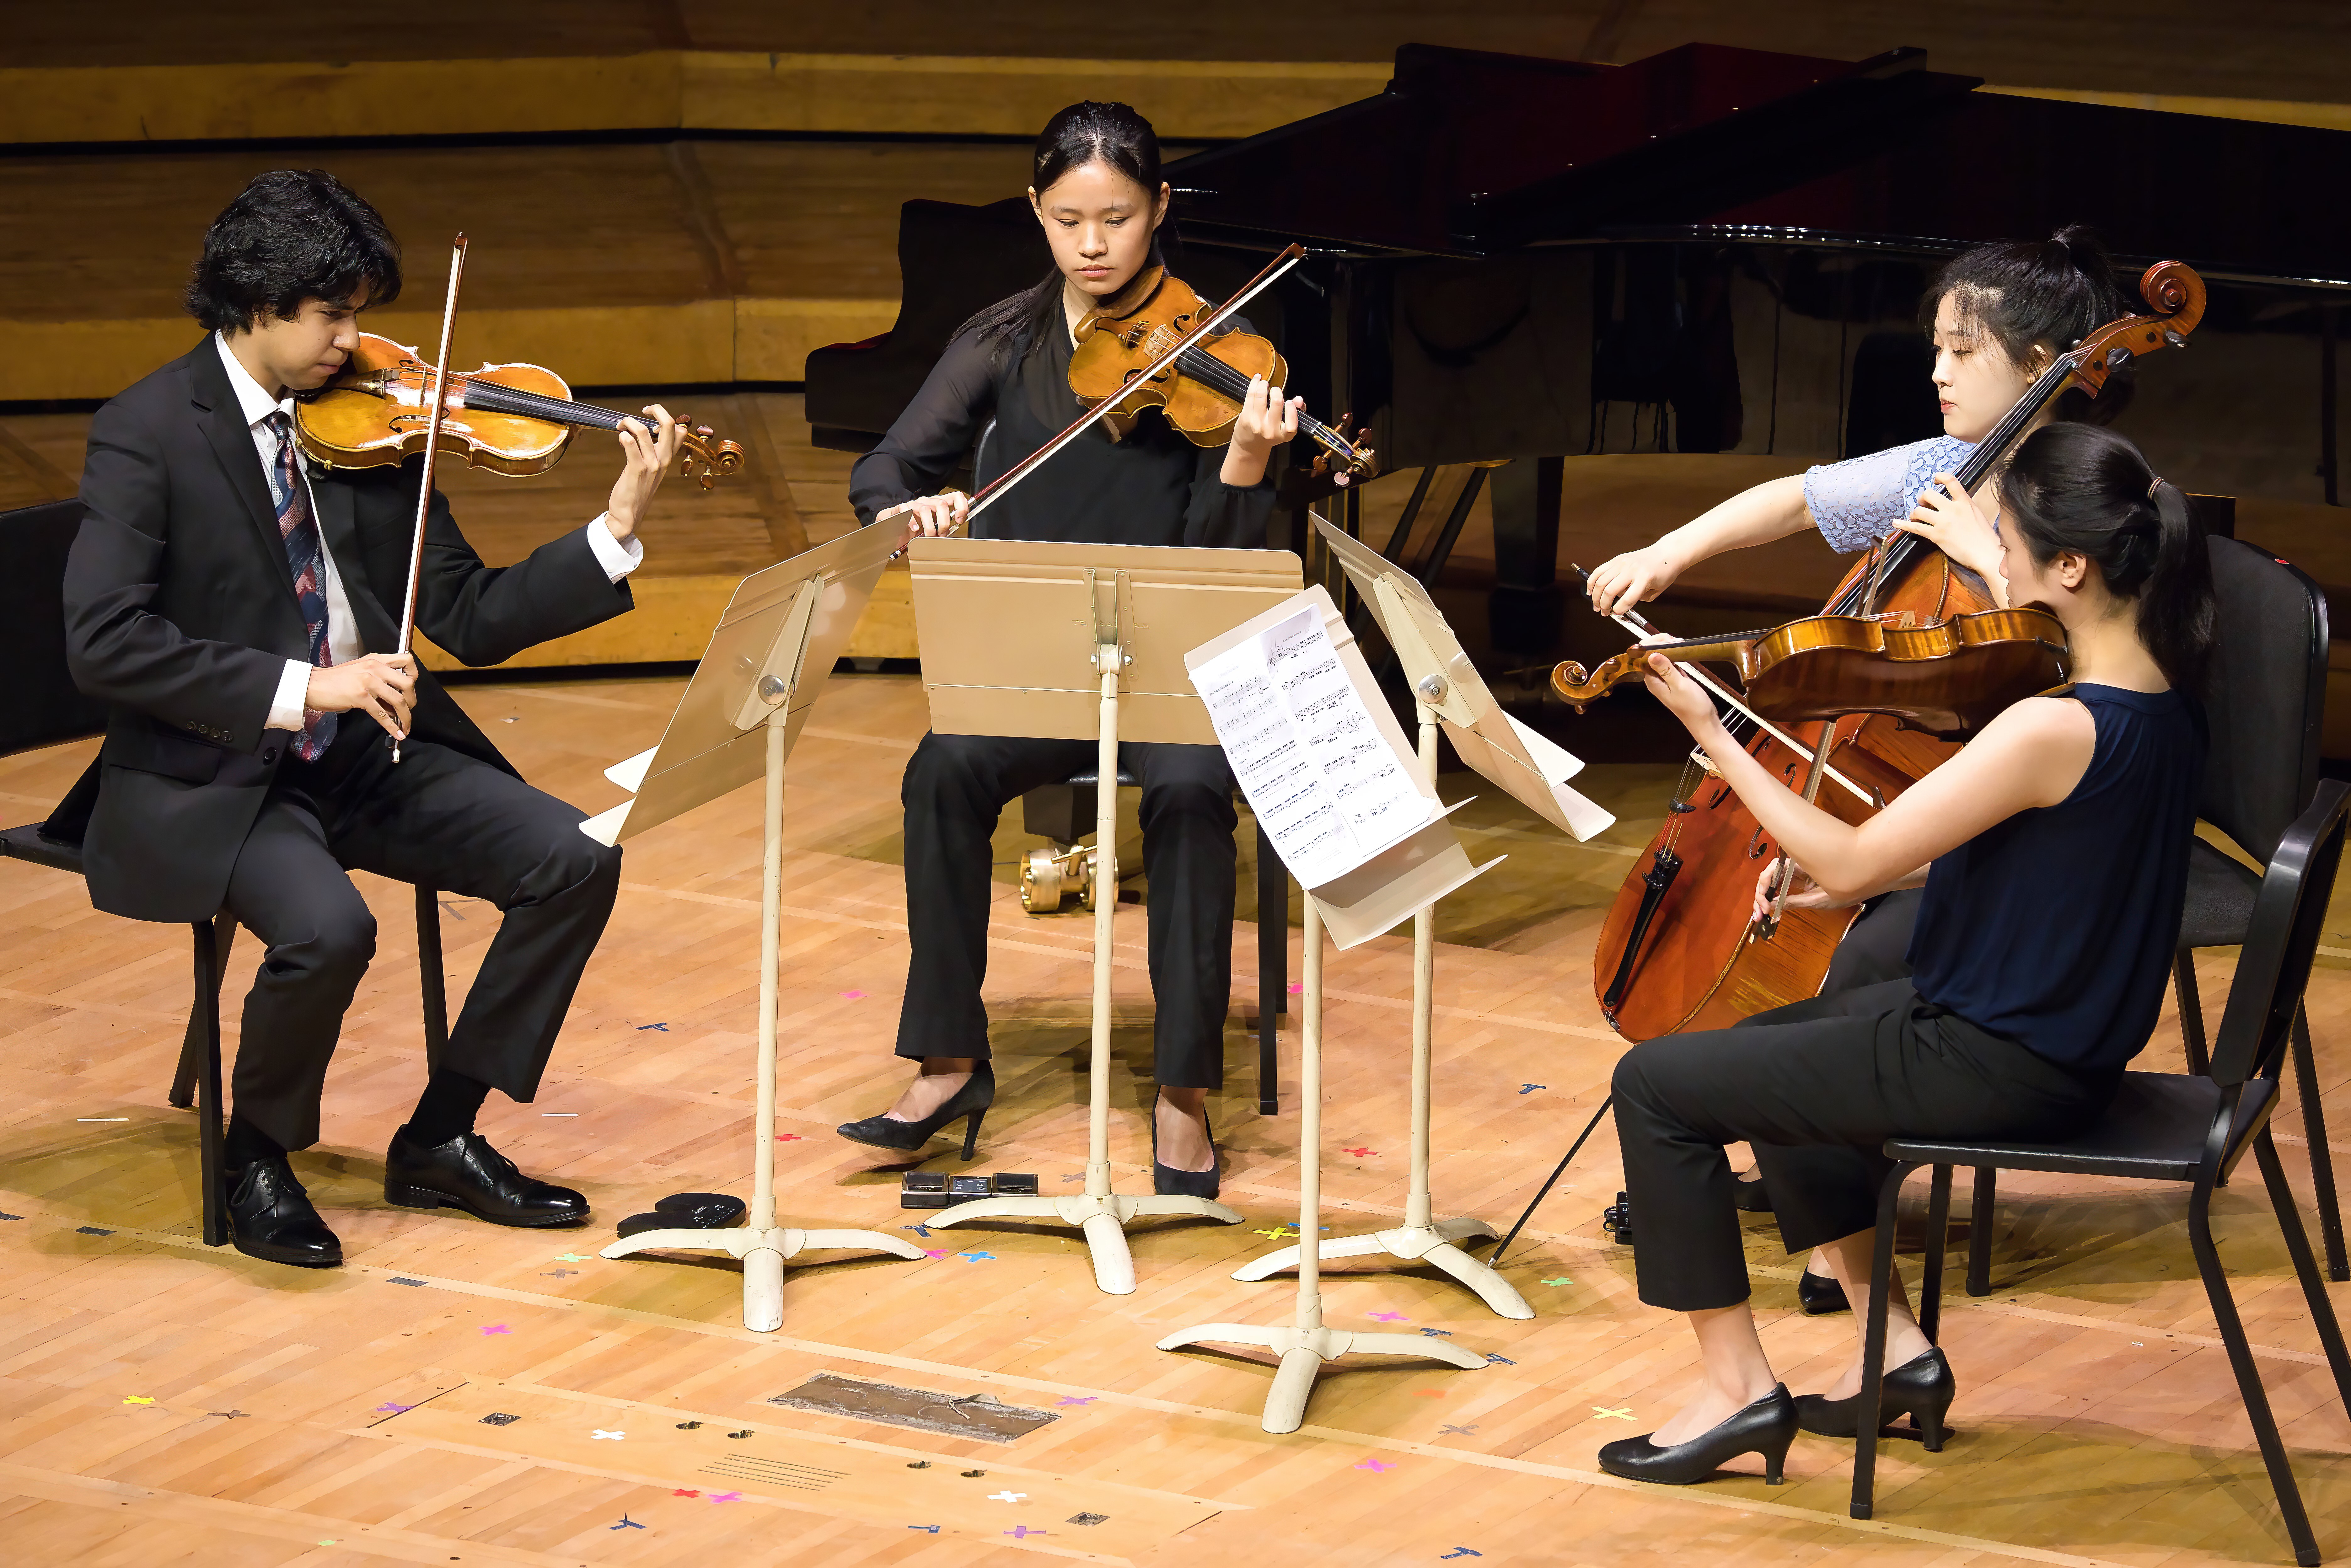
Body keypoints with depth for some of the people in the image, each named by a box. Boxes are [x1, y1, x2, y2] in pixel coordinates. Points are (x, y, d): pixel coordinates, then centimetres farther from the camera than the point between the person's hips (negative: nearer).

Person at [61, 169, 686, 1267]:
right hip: (212, 780, -6)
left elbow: (471, 620, 4)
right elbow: (104, 642, -21)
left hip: (361, 753, 6)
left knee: (574, 861, -10)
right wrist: (298, 686, -28)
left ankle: (441, 1139, 5)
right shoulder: (149, 435, -11)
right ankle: (257, 1157, -3)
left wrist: (618, 532, -9)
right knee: (326, 928, -33)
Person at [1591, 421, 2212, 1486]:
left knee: (1656, 1084, -1)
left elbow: (1849, 862, -23)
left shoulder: (2054, 730, -29)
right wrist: (1887, 872, 7)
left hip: (2003, 1066, -10)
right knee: (1770, 1040, 30)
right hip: (2067, 1033, 10)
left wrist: (1714, 737, -16)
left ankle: (1737, 1385, 7)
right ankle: (1892, 1342, 27)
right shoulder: (2161, 699, -1)